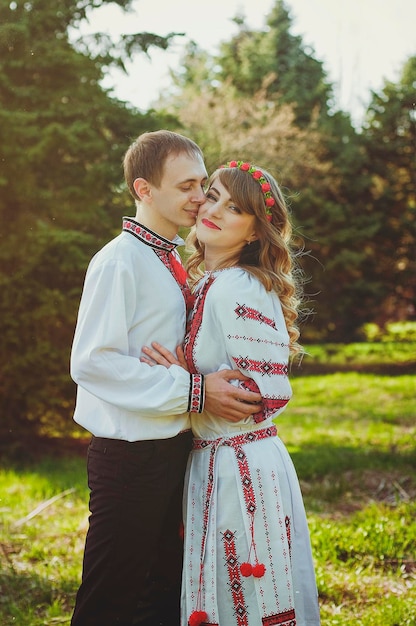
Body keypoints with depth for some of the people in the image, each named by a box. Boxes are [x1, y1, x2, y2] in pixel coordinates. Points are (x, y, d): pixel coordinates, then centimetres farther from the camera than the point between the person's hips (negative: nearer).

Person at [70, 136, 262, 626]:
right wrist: (195, 392, -23)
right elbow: (92, 362, -23)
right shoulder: (119, 261, -15)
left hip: (172, 450, 8)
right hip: (129, 456, -8)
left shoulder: (175, 263, 10)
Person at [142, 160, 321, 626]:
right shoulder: (206, 283, 11)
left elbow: (267, 394, -19)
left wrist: (185, 382, -17)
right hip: (211, 463, 9)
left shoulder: (240, 288, -17)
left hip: (242, 469, -9)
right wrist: (181, 374, 5)